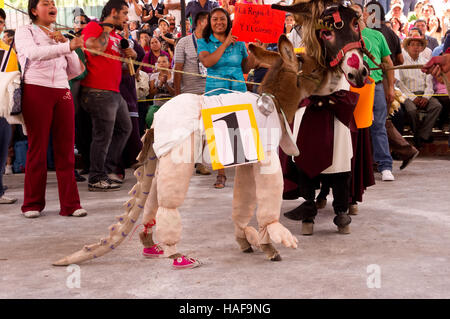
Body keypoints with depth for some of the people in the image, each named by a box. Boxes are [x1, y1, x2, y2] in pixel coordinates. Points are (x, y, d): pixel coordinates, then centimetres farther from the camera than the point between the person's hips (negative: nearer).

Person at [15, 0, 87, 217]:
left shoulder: (61, 36, 23)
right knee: (37, 148, -2)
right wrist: (67, 47, -27)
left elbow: (76, 70, 15)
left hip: (62, 93, 4)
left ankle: (70, 204, 1)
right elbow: (34, 53, -17)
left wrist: (65, 43, 3)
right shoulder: (25, 32, 7)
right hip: (36, 91, -4)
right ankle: (33, 204, 9)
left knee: (66, 149, -1)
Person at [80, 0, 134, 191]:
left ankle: (107, 170, 23)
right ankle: (96, 179, -1)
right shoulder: (93, 27, -3)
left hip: (115, 92, 10)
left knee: (124, 128, 16)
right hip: (99, 92, -10)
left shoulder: (117, 37, 22)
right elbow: (95, 48, -23)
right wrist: (107, 29, -9)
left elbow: (123, 67, 29)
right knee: (103, 135, -9)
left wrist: (132, 56, 8)